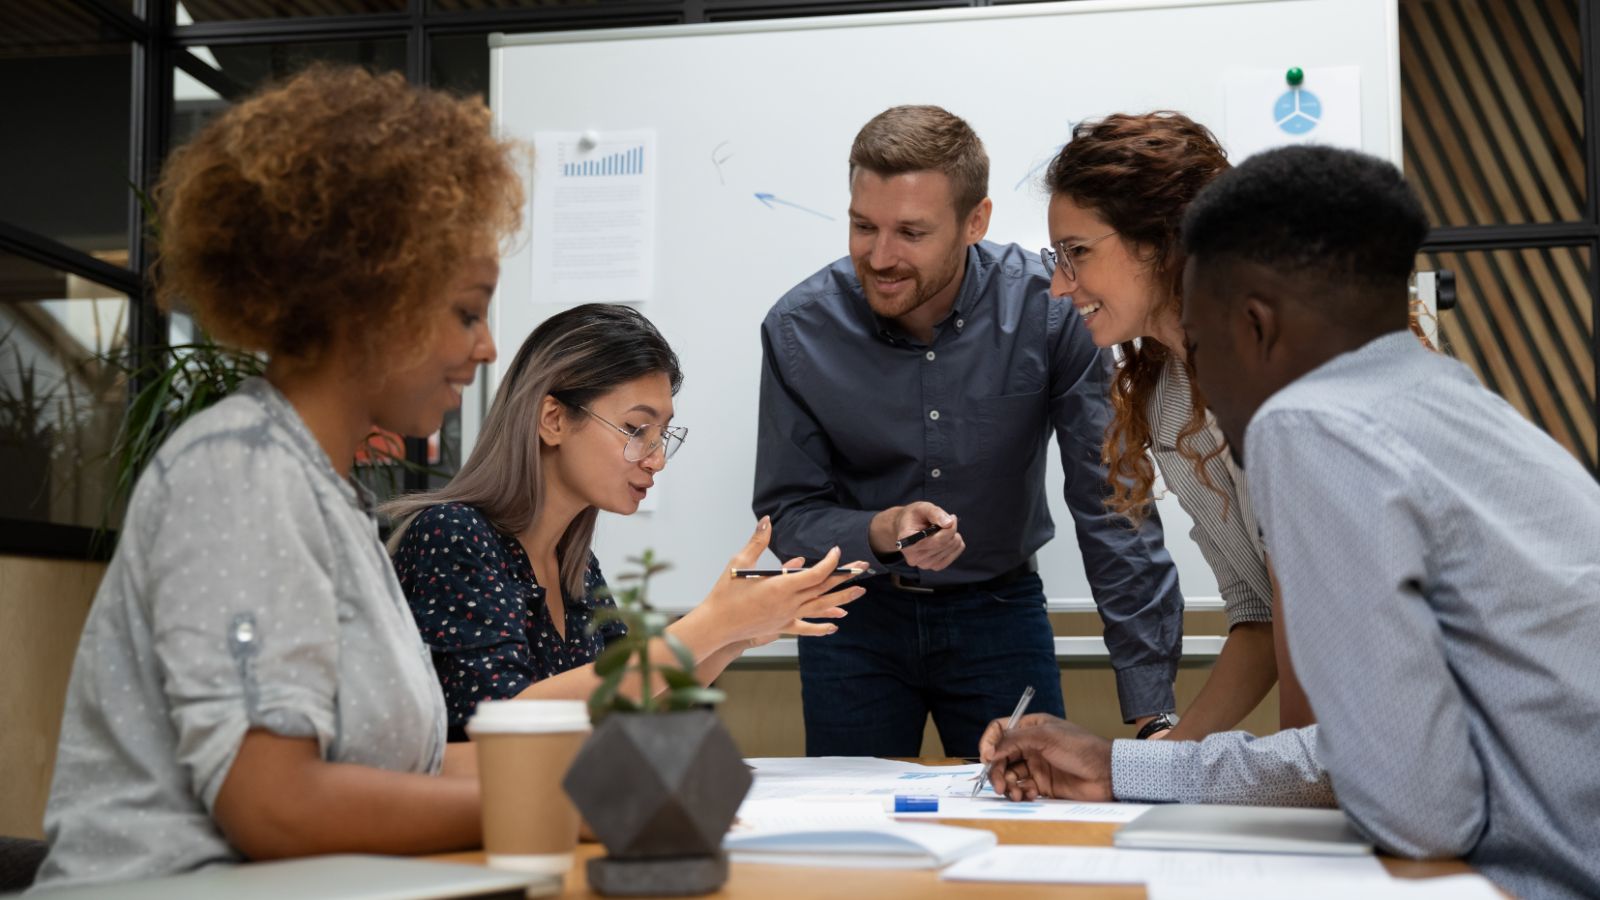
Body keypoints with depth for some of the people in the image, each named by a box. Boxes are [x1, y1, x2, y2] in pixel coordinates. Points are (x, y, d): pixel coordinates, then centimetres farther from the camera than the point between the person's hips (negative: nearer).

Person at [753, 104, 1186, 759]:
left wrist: (1152, 707, -21)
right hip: (856, 615, 1)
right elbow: (786, 514, -8)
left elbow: (1112, 509, -16)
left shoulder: (1047, 310, -18)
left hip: (999, 612, 0)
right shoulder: (798, 330, -14)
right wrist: (880, 533, -30)